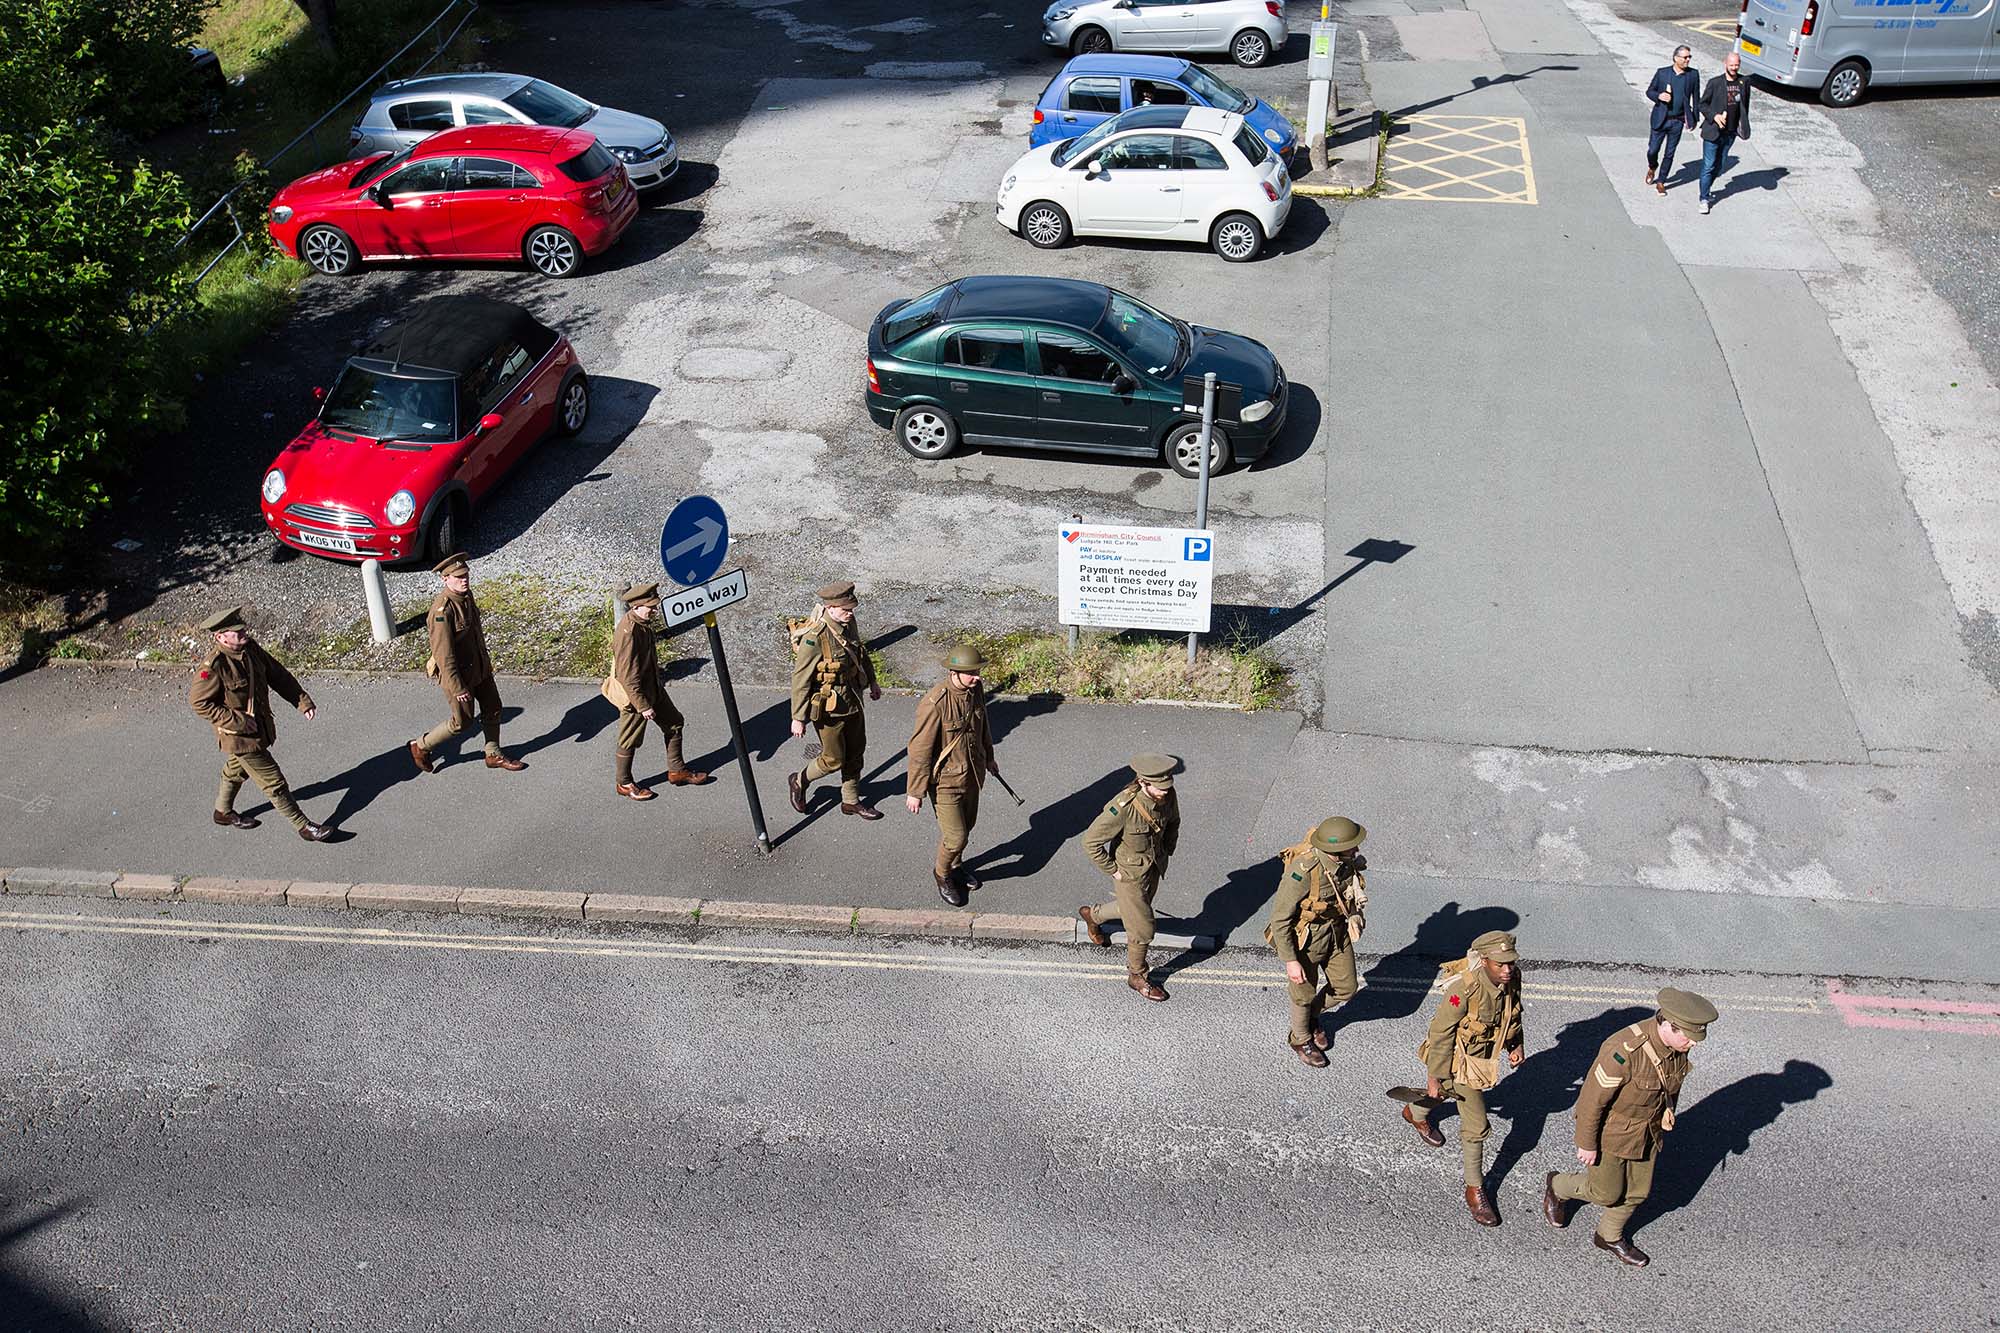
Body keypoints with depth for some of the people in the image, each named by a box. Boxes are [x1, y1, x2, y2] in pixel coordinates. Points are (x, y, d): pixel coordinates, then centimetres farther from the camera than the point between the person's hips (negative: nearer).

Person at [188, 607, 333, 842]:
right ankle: (304, 827, 10)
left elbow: (278, 675, 3)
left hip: (261, 724, 8)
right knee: (273, 782, 0)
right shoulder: (212, 667, -28)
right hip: (240, 736, -8)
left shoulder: (251, 648, -6)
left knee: (237, 770, 30)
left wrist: (303, 700, -6)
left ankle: (223, 812, 54)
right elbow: (198, 702, -22)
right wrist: (237, 721, -24)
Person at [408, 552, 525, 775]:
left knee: (493, 708, 17)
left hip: (479, 665, 8)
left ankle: (494, 755, 35)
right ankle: (421, 746, 28)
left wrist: (485, 659, 22)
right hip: (458, 672, -8)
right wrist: (458, 688, -24)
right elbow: (443, 654, -28)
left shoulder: (466, 594, -3)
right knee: (462, 721, 7)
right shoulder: (442, 610, -31)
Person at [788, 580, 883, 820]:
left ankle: (851, 801, 36)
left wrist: (872, 681, 25)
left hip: (852, 700, 8)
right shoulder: (814, 638, -29)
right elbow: (800, 680, -22)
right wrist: (798, 718, -17)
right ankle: (799, 782, 33)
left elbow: (861, 651, 16)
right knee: (834, 760, 6)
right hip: (828, 707, -8)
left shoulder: (849, 623, -5)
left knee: (855, 752, 18)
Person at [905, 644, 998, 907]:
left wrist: (988, 756, 26)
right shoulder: (934, 703, -30)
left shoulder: (976, 689, -8)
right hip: (945, 781, -7)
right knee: (955, 837, -1)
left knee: (966, 825, 23)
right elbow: (920, 749, -22)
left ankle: (955, 866, 50)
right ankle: (942, 874, 29)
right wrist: (916, 792, -15)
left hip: (973, 774, 7)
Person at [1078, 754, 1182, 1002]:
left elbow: (1173, 822, 9)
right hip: (1130, 872, -7)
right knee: (1142, 927, 5)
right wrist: (1112, 870, -19)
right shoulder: (1123, 807, -36)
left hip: (1154, 867, 7)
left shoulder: (1167, 796, -17)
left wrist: (1167, 852, 6)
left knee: (1136, 909, 29)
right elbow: (1091, 841, -27)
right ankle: (1137, 976, 30)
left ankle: (1092, 915, 56)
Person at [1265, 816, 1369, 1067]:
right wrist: (1290, 961, -22)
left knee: (1346, 988, 18)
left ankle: (1312, 1016, 48)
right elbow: (1279, 918, -25)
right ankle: (1300, 1039, 46)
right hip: (1306, 938, -6)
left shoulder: (1349, 862, -17)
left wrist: (1355, 917, -4)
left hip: (1337, 931, 6)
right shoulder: (1303, 871, -36)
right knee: (1305, 993, 16)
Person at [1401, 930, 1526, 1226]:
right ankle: (1475, 1190, 17)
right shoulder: (1465, 988, -37)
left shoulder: (1512, 980, -17)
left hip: (1487, 1055, 7)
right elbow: (1440, 1032, -26)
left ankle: (1415, 1113, 64)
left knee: (1451, 1090, 33)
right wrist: (1435, 1076, -19)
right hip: (1461, 1059, -7)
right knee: (1476, 1126, -3)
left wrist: (1517, 1044, -2)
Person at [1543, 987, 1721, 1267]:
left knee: (1638, 1191, 17)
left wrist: (1667, 1114, 19)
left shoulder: (1677, 1045, -13)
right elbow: (1593, 1098, -27)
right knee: (1607, 1193, 9)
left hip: (1647, 1131, 7)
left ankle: (1609, 1237, 42)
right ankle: (1557, 1185, 38)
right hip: (1611, 1130, -7)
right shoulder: (1624, 1051, -36)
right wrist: (1586, 1144, -18)